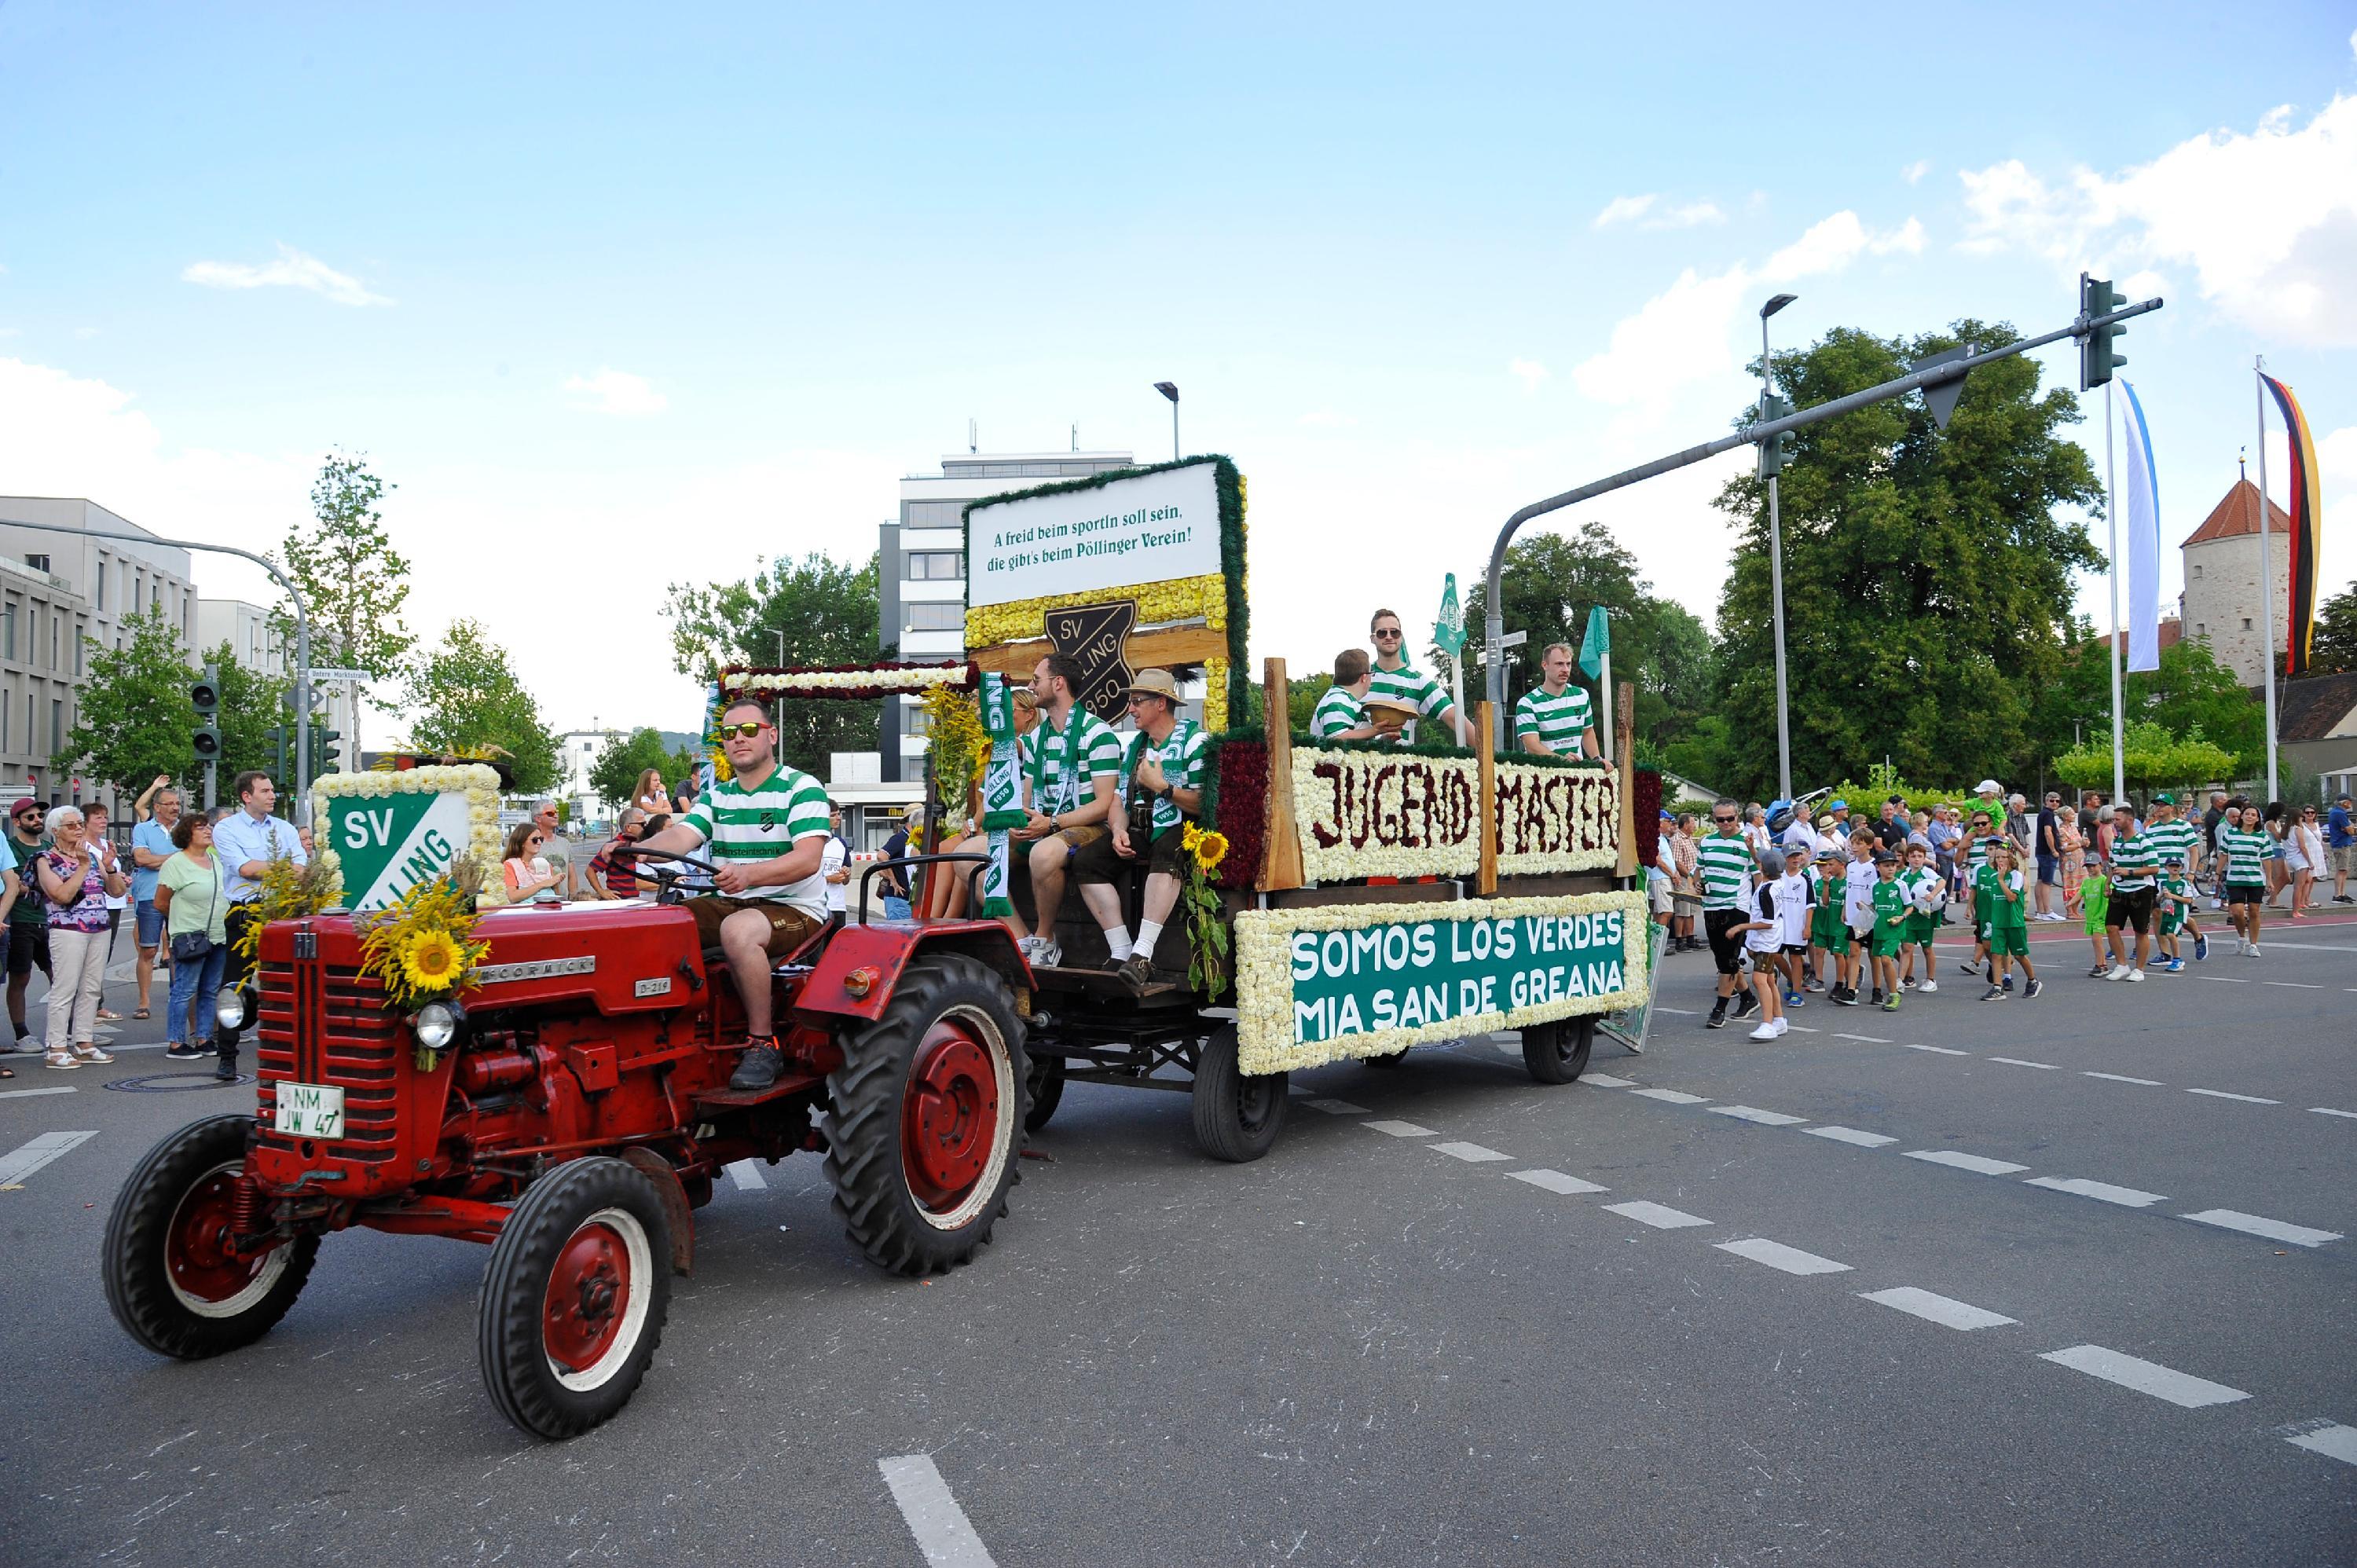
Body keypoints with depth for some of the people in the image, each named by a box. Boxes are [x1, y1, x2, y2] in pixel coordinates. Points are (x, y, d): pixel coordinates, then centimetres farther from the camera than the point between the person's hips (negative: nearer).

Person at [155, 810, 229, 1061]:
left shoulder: (216, 860, 14)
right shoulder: (176, 863, -8)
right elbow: (160, 903, -5)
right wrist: (185, 918, 6)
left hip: (218, 937, 7)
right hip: (190, 937, -7)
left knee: (210, 991, 11)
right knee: (185, 991, -4)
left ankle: (203, 1039, 19)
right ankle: (175, 1044, 1)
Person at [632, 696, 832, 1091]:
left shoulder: (801, 788, -7)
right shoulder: (718, 795, 15)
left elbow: (808, 859, -21)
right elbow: (682, 836, -2)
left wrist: (748, 874, -38)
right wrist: (632, 850, -24)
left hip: (794, 908, -7)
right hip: (730, 904, 7)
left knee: (738, 929, -37)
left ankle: (763, 1043, -24)